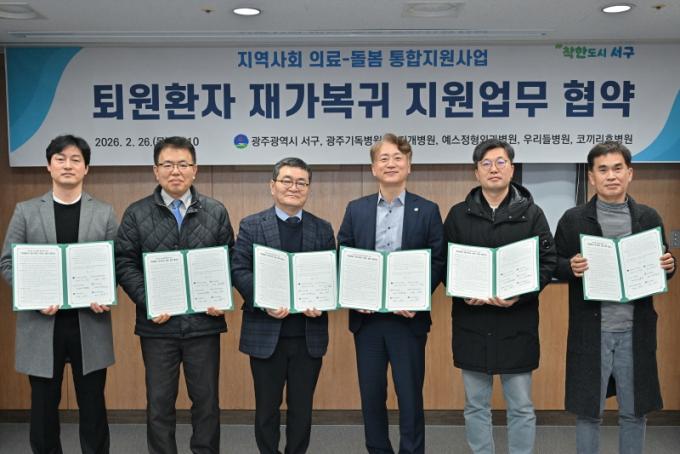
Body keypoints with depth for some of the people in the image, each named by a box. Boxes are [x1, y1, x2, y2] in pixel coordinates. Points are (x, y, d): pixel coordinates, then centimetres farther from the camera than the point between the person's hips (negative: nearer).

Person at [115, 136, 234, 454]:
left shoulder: (216, 212, 5)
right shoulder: (136, 214, 2)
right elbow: (125, 264, -1)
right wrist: (148, 302, -13)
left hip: (204, 323, 1)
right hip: (158, 324, 0)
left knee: (207, 400, 11)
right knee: (160, 402, 11)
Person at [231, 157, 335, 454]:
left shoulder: (323, 229, 8)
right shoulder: (251, 225, 2)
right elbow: (239, 271, -7)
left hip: (309, 333, 2)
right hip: (266, 332, -2)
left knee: (302, 406, 12)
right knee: (267, 405, 11)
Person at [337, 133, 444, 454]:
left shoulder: (427, 210, 1)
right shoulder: (356, 210, 7)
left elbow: (438, 262, -2)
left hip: (408, 317, -2)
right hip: (367, 316, 2)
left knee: (410, 395, 5)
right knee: (371, 394, 12)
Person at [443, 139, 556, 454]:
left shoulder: (531, 213, 3)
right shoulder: (459, 214, 5)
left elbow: (548, 262, -2)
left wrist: (519, 295, -16)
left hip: (517, 323, -1)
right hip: (471, 323, 1)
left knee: (521, 407, 9)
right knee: (476, 406, 12)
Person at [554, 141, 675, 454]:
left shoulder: (649, 218, 5)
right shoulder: (573, 220, -2)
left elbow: (661, 266, 13)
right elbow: (554, 266, 2)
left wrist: (668, 266, -9)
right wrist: (571, 267, -19)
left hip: (635, 332, 2)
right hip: (591, 333, -2)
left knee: (634, 412, 14)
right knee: (588, 412, 9)